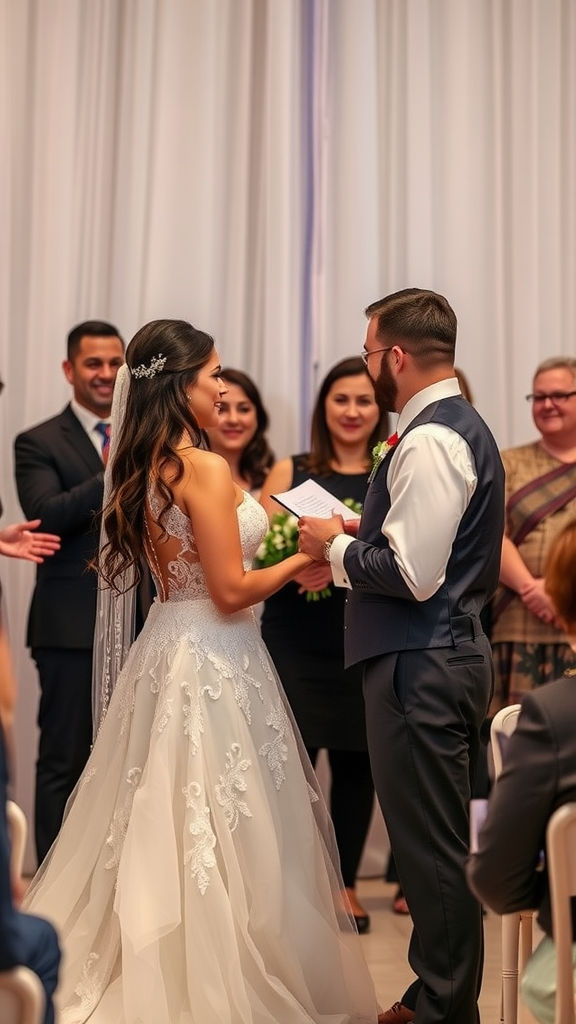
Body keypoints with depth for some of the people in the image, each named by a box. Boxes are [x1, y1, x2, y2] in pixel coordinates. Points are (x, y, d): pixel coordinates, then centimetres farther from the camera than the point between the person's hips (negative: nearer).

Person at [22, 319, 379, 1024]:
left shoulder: (142, 467, 8)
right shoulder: (205, 469, -18)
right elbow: (231, 590, -18)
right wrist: (300, 560, -5)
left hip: (166, 646, 9)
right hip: (212, 661, -9)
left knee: (159, 820, 16)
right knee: (221, 823, 2)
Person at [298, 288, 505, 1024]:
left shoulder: (428, 443, -16)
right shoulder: (461, 426, 16)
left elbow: (412, 574, -22)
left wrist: (335, 548, -8)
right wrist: (361, 537, 12)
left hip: (422, 665, -11)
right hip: (452, 650, 11)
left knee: (431, 845, -1)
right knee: (444, 840, 18)